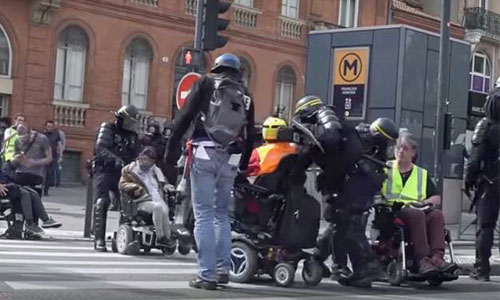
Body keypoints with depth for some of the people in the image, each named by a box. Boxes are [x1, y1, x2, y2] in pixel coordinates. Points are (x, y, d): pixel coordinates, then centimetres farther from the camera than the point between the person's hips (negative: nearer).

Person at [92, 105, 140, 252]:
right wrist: (115, 159, -29)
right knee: (101, 204, -14)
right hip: (104, 171, -5)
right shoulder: (107, 128, 1)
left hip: (122, 173, 5)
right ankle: (99, 239, -13)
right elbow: (100, 148, -14)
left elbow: (136, 156, 13)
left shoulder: (133, 135, 17)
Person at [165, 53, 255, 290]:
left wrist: (171, 151, -3)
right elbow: (250, 136, 17)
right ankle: (223, 269, 14)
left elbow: (185, 116, -3)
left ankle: (207, 275, -5)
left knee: (204, 215, -3)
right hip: (231, 160, 4)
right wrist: (243, 168, 25)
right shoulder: (245, 96, 19)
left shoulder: (207, 82, 8)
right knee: (222, 213, 18)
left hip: (205, 154, -4)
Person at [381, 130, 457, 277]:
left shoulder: (422, 174, 24)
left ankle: (437, 257, -45)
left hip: (417, 212, 4)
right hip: (392, 213, -3)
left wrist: (426, 202, -1)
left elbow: (437, 198, 20)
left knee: (437, 214, -30)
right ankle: (422, 260, -47)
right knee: (416, 214, -36)